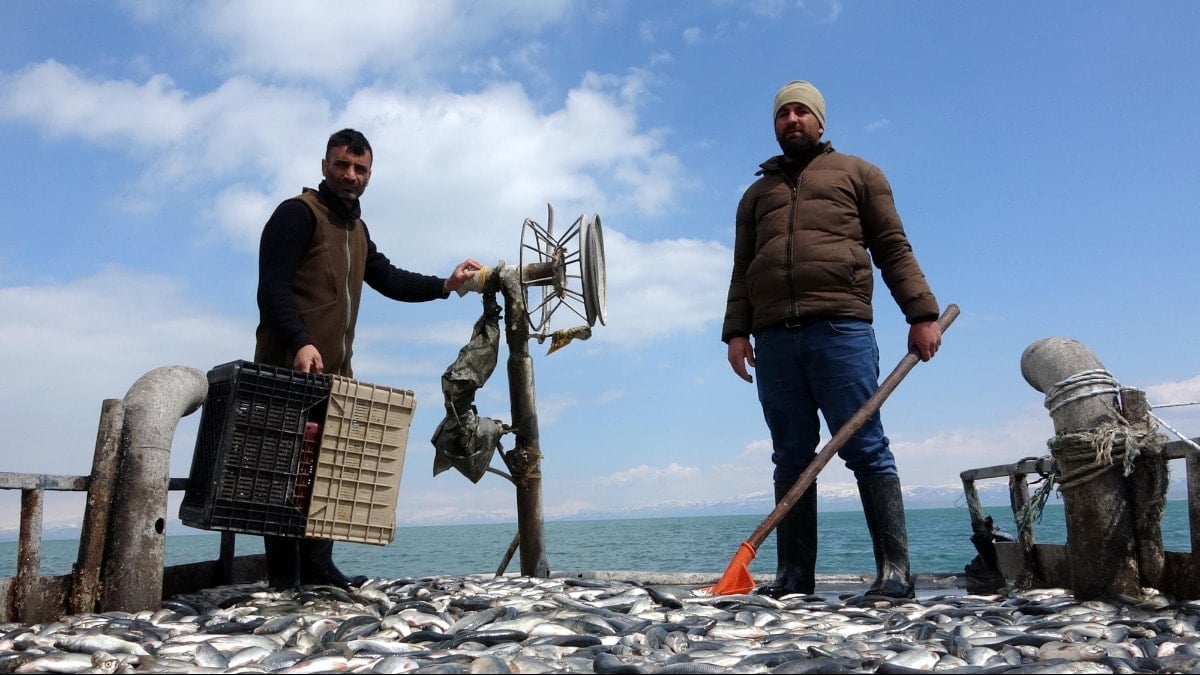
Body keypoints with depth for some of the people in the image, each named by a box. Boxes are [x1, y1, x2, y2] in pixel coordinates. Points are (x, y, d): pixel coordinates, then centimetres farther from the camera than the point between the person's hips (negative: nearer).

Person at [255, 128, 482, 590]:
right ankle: (283, 577, 0)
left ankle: (318, 568, 13)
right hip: (290, 369, -8)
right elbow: (272, 288, -15)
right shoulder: (297, 214, -5)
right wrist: (300, 343, -28)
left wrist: (445, 285, 13)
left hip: (334, 373, 8)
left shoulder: (356, 229, 22)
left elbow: (388, 279, 25)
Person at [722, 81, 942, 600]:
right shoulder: (757, 193, 27)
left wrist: (922, 313, -1)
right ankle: (794, 575, 6)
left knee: (866, 448, -6)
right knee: (791, 459, 3)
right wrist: (736, 331, 5)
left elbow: (893, 249, 10)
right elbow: (741, 270, 19)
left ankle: (894, 573, -2)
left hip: (840, 328, -3)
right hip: (773, 338, 3)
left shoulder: (857, 173, 18)